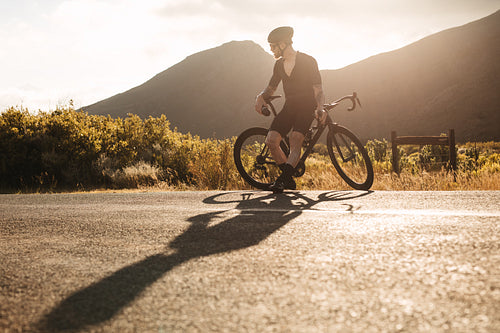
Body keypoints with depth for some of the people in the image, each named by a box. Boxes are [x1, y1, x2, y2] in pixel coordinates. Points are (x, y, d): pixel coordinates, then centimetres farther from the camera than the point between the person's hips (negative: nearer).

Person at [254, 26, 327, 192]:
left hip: (306, 106, -6)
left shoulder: (308, 61, -7)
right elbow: (271, 88, 19)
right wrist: (260, 97, -4)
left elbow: (318, 91, -10)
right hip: (289, 106, 6)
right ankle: (289, 179, -1)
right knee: (271, 140, -12)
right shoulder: (279, 65, 11)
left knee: (295, 140, -27)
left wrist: (319, 108, -30)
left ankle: (282, 180, -34)